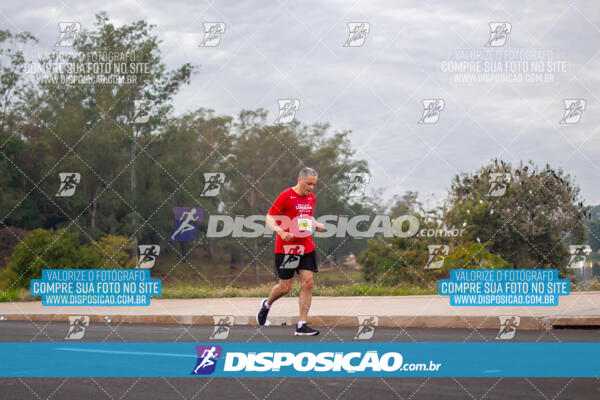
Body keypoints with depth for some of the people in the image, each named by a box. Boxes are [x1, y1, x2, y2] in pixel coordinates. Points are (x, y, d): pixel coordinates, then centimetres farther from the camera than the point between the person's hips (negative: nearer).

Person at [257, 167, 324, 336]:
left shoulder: (311, 197, 10)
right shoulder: (285, 196, -11)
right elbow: (269, 217, -10)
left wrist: (316, 224, 6)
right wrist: (280, 231, -26)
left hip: (306, 248, 6)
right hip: (286, 248, -6)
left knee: (307, 283, -6)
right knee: (285, 287, 0)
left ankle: (301, 325, -3)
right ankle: (267, 304, 34)